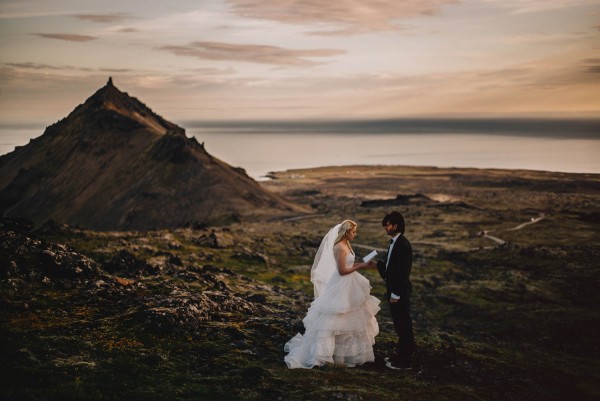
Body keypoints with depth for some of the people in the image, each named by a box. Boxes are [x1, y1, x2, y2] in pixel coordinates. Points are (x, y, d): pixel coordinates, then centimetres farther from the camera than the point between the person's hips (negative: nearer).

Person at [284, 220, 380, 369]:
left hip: (349, 285, 10)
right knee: (332, 320, -2)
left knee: (350, 319, 19)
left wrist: (364, 265, 4)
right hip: (341, 287, -10)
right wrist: (361, 266, -16)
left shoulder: (346, 245, 9)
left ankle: (345, 350, 30)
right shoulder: (340, 247, -21)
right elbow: (342, 271, -23)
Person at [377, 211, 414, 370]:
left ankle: (405, 361, 10)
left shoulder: (403, 245, -20)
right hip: (393, 291, 9)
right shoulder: (394, 242, 10)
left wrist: (396, 294, -20)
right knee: (400, 326, 18)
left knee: (404, 326, 1)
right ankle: (401, 355, 29)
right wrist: (377, 263, 1)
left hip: (400, 293, -9)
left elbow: (403, 272, -22)